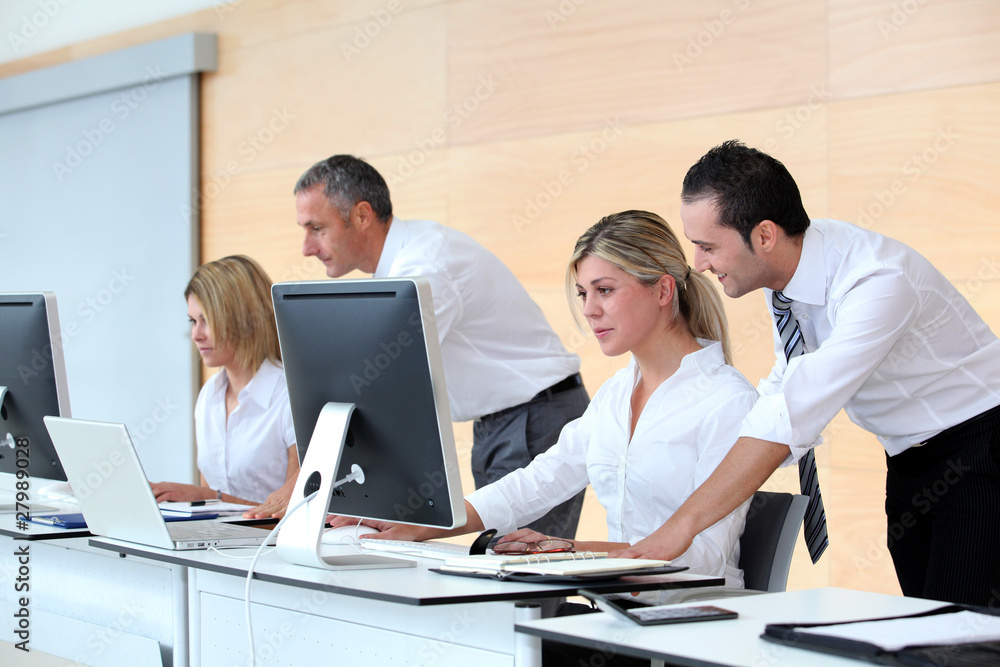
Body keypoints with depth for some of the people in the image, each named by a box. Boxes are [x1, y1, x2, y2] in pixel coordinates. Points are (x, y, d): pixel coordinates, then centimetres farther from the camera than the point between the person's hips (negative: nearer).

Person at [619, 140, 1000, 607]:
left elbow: (792, 415, -37)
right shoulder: (783, 272, -5)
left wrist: (683, 524, -40)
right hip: (907, 459, 8)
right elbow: (786, 388, 10)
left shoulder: (879, 281, -30)